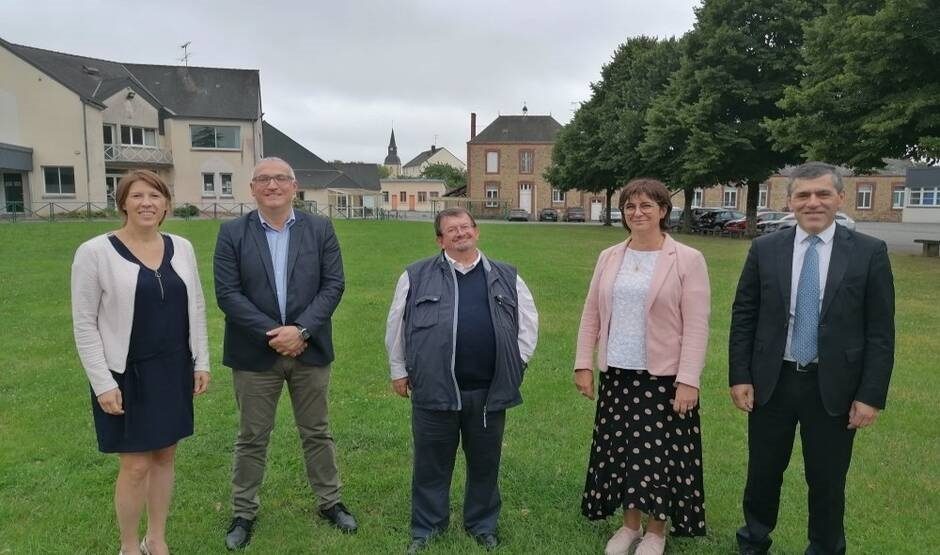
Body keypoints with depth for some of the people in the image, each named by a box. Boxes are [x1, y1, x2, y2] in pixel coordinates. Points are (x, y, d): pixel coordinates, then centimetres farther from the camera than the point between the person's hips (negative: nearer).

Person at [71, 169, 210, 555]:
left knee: (165, 456, 13)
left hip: (173, 371, 4)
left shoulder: (181, 248, 2)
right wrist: (103, 383, -12)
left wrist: (201, 362, 5)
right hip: (126, 375, -4)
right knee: (136, 465, 3)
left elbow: (196, 309, 8)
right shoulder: (95, 252, -10)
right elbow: (84, 323, -9)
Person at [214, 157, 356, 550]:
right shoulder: (232, 233, -2)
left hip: (309, 349, 1)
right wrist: (272, 334, -16)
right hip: (255, 353, -1)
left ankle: (330, 502, 31)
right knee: (251, 438, 11)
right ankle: (243, 512, 28)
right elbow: (227, 293, -8)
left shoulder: (320, 229, 0)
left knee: (317, 432, 14)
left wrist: (300, 330, -16)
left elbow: (333, 285, -5)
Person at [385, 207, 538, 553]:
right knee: (431, 463, 11)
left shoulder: (506, 277, 8)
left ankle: (482, 525, 35)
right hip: (434, 390, -1)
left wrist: (515, 364, 6)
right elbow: (396, 326, 7)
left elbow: (528, 323, 13)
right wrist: (399, 370, 8)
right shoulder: (417, 277, 2)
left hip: (488, 391, 2)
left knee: (485, 463, 15)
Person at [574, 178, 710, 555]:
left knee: (660, 455, 7)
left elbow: (696, 326, -11)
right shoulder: (609, 258, 5)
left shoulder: (688, 260, -8)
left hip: (664, 377, -4)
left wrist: (688, 381, -16)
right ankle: (630, 524, 32)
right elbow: (591, 314, 8)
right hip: (617, 374, 4)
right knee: (622, 452, 13)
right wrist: (584, 364, 3)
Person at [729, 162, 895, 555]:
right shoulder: (765, 249, 0)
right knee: (762, 474, 14)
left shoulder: (869, 252, -3)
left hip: (833, 388, -1)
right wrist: (739, 376, -3)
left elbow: (880, 331, -3)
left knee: (827, 482, 12)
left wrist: (871, 396, -7)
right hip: (771, 382, 1)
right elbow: (743, 318, 2)